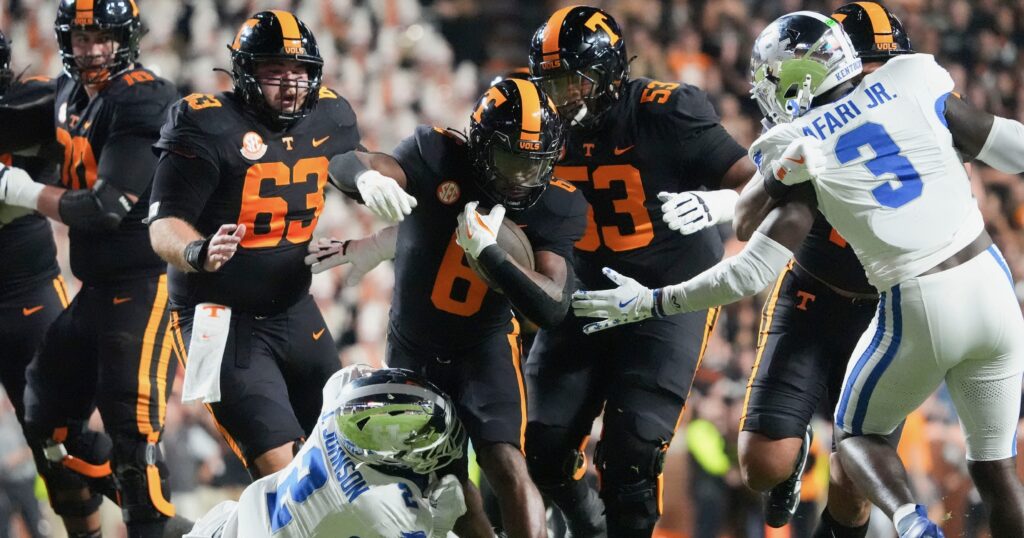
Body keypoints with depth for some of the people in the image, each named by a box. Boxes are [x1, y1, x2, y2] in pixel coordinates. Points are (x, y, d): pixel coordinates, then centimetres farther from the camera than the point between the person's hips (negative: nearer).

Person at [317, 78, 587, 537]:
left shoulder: (553, 206, -18)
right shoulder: (441, 158, -19)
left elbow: (552, 307, -27)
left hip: (484, 348, -1)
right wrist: (368, 177, -55)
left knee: (506, 466, -21)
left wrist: (487, 250, -37)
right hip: (412, 349, 1)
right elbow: (344, 166, -31)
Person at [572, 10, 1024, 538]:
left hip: (917, 308, -3)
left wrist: (652, 302, 4)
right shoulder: (914, 84, 3)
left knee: (857, 433, 22)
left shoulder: (800, 151, -3)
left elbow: (756, 270, -3)